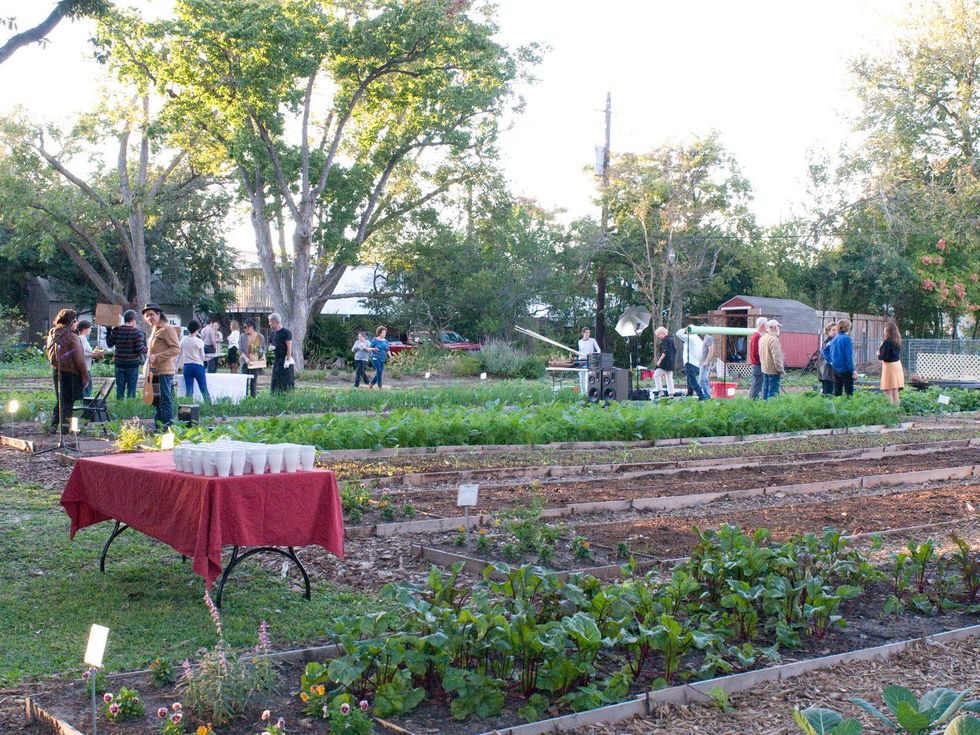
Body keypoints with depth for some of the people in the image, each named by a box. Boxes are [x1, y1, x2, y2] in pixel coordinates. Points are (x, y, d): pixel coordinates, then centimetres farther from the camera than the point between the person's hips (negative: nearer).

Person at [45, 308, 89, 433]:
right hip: (70, 372, -7)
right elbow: (79, 359, -15)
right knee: (69, 400, 1)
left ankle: (53, 425, 16)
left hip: (55, 370, 7)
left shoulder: (52, 335, 8)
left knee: (59, 399, 17)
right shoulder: (71, 337, -15)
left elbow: (48, 353, 16)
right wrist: (85, 376, -9)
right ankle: (65, 426, 1)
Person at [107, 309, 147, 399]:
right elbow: (139, 349, -15)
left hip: (119, 364, 3)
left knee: (119, 389, 10)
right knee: (131, 389, 3)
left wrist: (109, 330, 20)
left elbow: (109, 344, 12)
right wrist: (146, 349, 6)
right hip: (132, 364, -3)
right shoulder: (137, 332, -10)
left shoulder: (116, 330, 0)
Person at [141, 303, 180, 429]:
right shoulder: (154, 330, 20)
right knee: (156, 399, 12)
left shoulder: (166, 329, -9)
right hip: (155, 371, 10)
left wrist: (156, 357, -19)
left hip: (164, 371, -10)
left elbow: (176, 349, -17)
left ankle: (167, 425, -8)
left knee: (165, 399, -9)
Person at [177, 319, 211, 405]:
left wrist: (178, 366, 18)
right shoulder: (199, 341, -9)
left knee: (189, 390, 6)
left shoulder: (183, 340, 2)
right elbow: (202, 357, -2)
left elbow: (179, 355, 9)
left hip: (187, 366, 4)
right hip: (198, 366, -4)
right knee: (204, 390, 2)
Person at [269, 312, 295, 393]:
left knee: (285, 382, -8)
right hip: (276, 361, 8)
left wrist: (287, 360, -20)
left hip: (284, 361, -8)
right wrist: (272, 347, 3)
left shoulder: (286, 332, -9)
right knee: (275, 382, 8)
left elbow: (289, 347, -14)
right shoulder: (273, 333, 16)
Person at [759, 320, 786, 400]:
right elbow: (776, 357, -22)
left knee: (765, 390, 14)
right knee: (773, 391, -6)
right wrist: (781, 370, -16)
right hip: (773, 370, -9)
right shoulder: (773, 339, -20)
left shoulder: (762, 338, 10)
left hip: (764, 369, 9)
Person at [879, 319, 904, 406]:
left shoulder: (887, 342, -16)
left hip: (889, 366, -8)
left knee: (888, 393, -4)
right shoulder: (897, 341, 6)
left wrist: (878, 355, 3)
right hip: (897, 365, 8)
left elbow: (884, 356, -18)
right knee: (895, 393, 14)